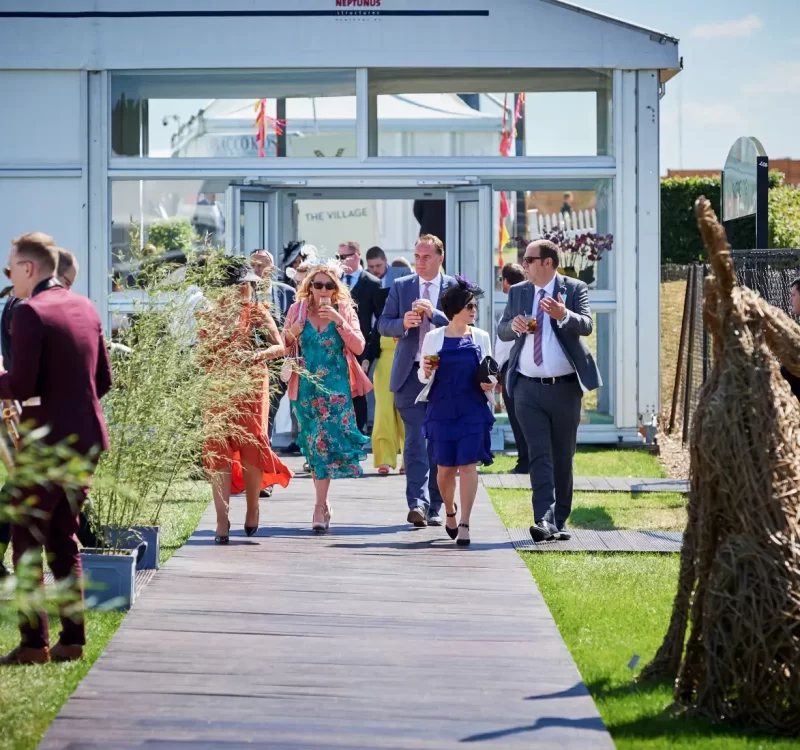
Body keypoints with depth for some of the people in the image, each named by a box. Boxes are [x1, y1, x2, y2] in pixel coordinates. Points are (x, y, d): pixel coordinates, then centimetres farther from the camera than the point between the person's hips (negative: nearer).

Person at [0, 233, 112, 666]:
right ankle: (73, 639, 15)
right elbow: (103, 381, 13)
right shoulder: (85, 308, 10)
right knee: (64, 540, 15)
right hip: (88, 436, 7)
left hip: (49, 440, -7)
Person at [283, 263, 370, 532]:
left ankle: (320, 506, -10)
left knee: (326, 442, -11)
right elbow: (283, 347, 10)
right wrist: (292, 333, -12)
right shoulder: (297, 310, 5)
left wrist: (340, 321, -16)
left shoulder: (345, 311, 2)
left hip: (336, 387, -2)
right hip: (306, 387, 2)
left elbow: (359, 347, -4)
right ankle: (323, 502, 20)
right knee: (313, 443, 6)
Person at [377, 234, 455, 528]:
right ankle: (417, 503, -18)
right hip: (410, 372, 0)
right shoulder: (401, 286, 10)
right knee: (416, 440, -10)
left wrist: (434, 313, -18)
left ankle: (434, 507, 12)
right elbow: (383, 325, 9)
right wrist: (403, 323, -11)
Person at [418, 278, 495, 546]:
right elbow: (423, 376, 7)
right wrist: (426, 371, -15)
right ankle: (450, 513, 31)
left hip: (473, 410, 0)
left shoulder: (480, 337, 6)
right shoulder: (433, 338, 2)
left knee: (468, 463, -9)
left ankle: (464, 524, -11)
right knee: (445, 467, 5)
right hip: (442, 409, 0)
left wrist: (489, 384, -6)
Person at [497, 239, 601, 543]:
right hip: (529, 389, 2)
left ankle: (559, 522, 16)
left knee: (563, 458, 7)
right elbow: (501, 330, 10)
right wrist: (513, 325, -14)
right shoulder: (517, 292, 10)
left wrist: (564, 315, -36)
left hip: (565, 388, -1)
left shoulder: (574, 289, -1)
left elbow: (586, 325, -15)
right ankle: (544, 519, -15)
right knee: (539, 455, -8)